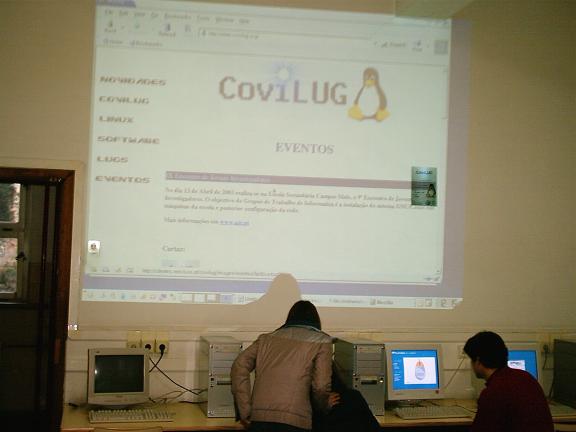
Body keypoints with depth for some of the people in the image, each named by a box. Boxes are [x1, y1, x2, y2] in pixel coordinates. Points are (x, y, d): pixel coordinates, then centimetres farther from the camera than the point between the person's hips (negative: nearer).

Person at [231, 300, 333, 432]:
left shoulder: (267, 338, 21)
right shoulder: (321, 341, 11)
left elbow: (239, 367, 10)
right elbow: (321, 386, 2)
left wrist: (245, 412, 9)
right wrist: (323, 408, 23)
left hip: (259, 417, 3)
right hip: (294, 420, -3)